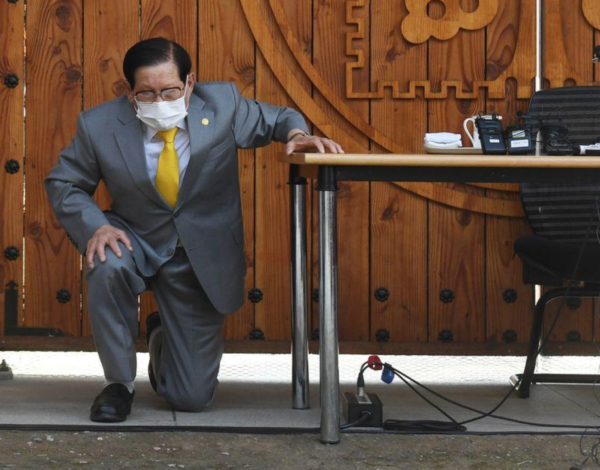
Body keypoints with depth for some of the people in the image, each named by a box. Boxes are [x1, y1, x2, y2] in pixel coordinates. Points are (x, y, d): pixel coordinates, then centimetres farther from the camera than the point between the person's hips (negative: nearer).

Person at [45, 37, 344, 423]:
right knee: (108, 267, -39)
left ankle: (163, 337, 39)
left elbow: (276, 119, 6)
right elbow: (63, 183, 0)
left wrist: (297, 134, -18)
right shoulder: (99, 126, -14)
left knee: (192, 398, 0)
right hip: (135, 243, 0)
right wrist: (95, 226, -20)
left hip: (201, 259, 1)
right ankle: (119, 384, -13)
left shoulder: (223, 103, -12)